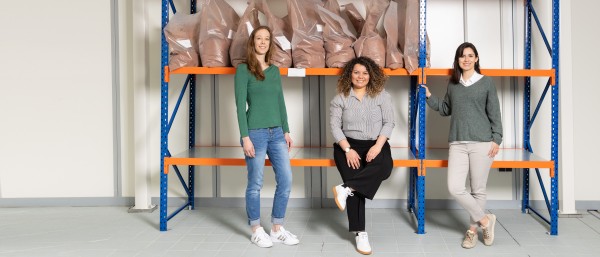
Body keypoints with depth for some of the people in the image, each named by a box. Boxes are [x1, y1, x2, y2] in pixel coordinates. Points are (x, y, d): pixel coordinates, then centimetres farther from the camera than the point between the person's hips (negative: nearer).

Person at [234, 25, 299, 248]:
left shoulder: (275, 70, 13)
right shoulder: (243, 70, -4)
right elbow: (240, 105, -8)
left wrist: (286, 131, 12)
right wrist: (245, 137, -13)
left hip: (276, 133, 6)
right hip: (255, 132, -6)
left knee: (286, 180, 3)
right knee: (256, 184, 2)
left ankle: (277, 229, 16)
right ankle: (256, 230, 16)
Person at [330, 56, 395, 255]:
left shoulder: (382, 96, 7)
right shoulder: (340, 98, 6)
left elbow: (389, 123, 0)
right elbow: (335, 127, 0)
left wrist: (378, 146, -15)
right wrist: (348, 150, -14)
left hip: (375, 144, 1)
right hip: (348, 145, -1)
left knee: (385, 166, -34)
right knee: (356, 187, -19)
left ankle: (346, 189, -31)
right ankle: (360, 233, -13)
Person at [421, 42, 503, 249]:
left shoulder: (486, 82, 3)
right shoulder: (452, 84, 13)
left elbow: (494, 114, 3)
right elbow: (446, 109, 23)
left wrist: (496, 139, -5)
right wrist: (429, 97, 11)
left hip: (482, 143, -3)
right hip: (457, 144, 3)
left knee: (478, 190, 3)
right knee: (455, 188, -8)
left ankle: (473, 229, 20)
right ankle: (485, 220, 9)